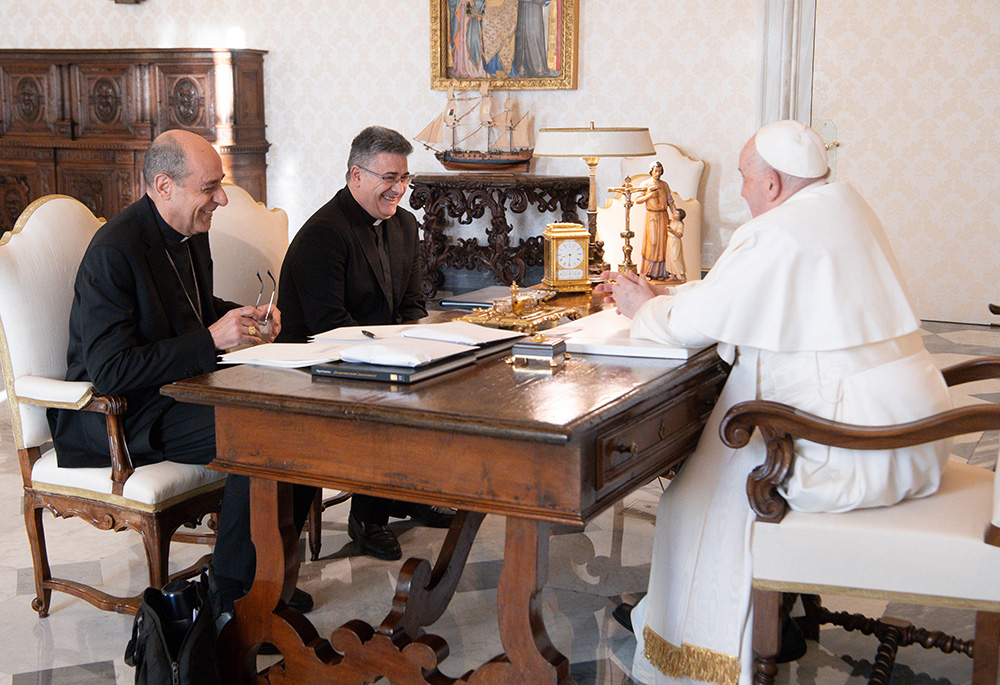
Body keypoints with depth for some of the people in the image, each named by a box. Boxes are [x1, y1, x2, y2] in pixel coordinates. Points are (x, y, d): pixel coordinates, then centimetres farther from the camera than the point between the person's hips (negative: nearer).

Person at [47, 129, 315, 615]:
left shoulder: (190, 232, 8)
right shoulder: (113, 252, -21)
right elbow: (110, 371, -27)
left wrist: (244, 317, 5)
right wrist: (211, 340, -26)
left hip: (181, 388, 9)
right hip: (119, 415, -9)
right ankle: (234, 586, -10)